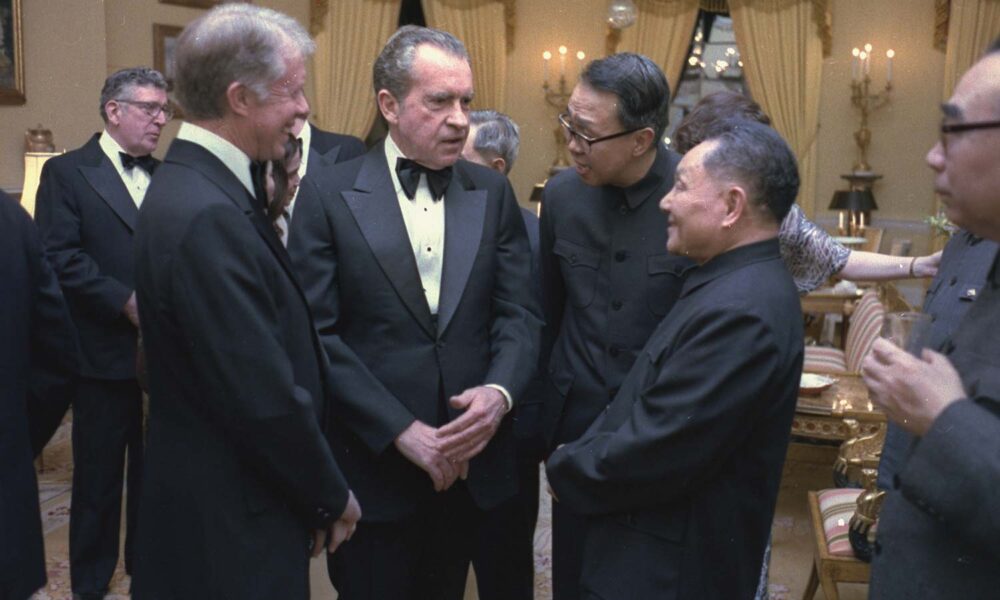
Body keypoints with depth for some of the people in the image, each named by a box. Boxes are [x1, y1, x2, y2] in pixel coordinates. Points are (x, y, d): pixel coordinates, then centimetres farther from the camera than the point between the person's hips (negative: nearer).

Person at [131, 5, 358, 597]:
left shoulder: (197, 185, 4)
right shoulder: (208, 216, -26)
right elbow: (266, 400, -25)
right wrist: (331, 496, -12)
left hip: (221, 498, 9)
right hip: (231, 523, -9)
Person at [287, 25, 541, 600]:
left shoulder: (493, 192, 5)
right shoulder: (329, 195, -6)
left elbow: (520, 312, 2)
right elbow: (317, 334, -10)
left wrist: (499, 391, -17)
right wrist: (400, 430, -16)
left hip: (471, 462, 3)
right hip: (373, 466, -3)